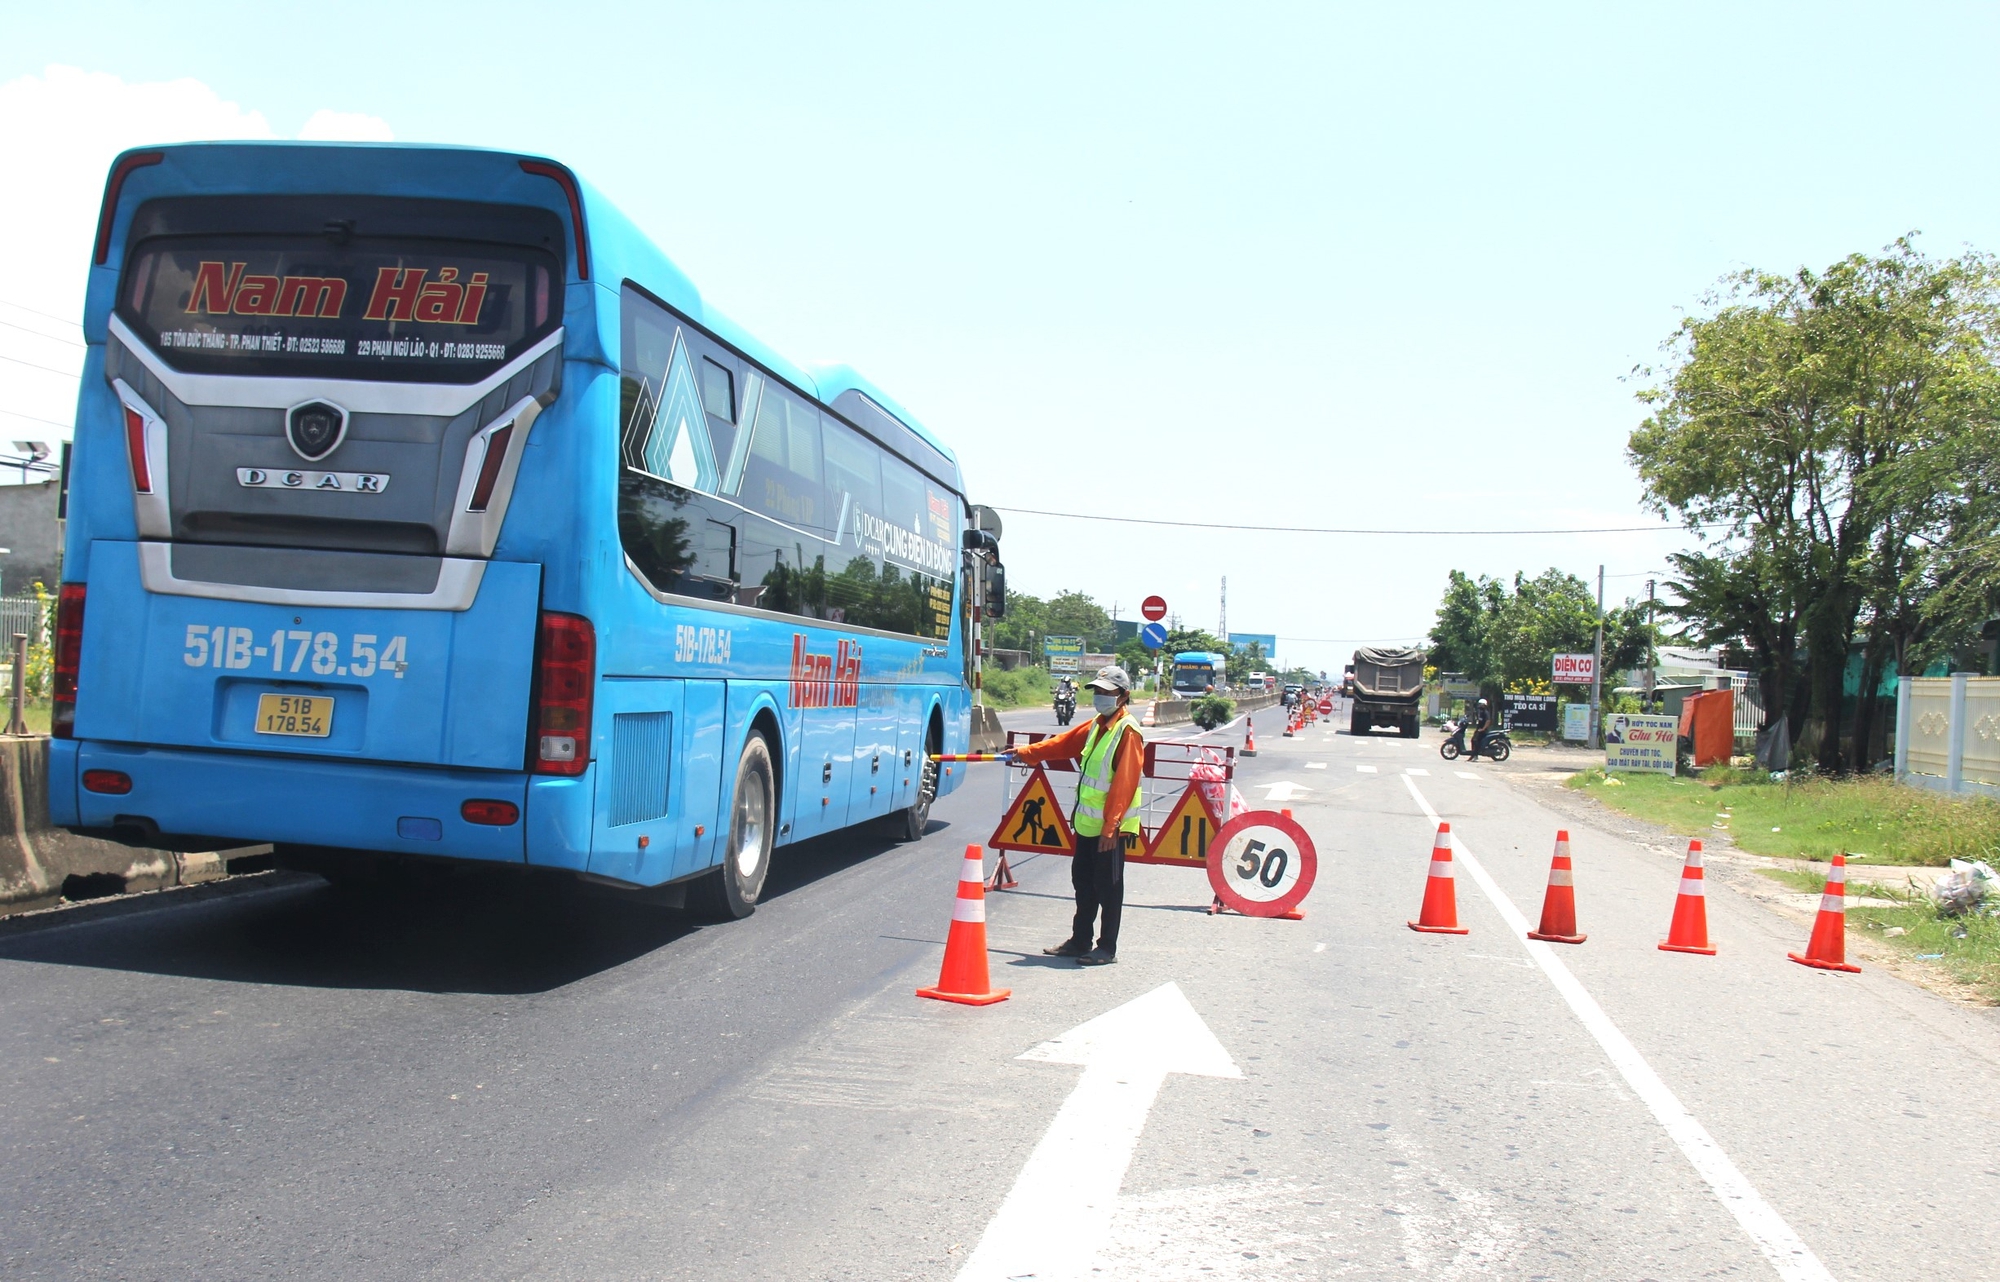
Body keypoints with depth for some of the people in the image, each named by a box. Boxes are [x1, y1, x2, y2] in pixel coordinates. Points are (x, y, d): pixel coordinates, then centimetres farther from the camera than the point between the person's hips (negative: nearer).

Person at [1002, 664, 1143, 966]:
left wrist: (1110, 827, -21)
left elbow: (1123, 784, -20)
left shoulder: (1128, 731, -16)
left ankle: (1107, 948, 9)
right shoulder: (1095, 726, 12)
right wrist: (1026, 754, 21)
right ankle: (1079, 941, 26)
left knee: (1108, 887, 0)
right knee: (1082, 881, 15)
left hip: (1110, 827, -9)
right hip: (1087, 822, 9)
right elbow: (1063, 744, 23)